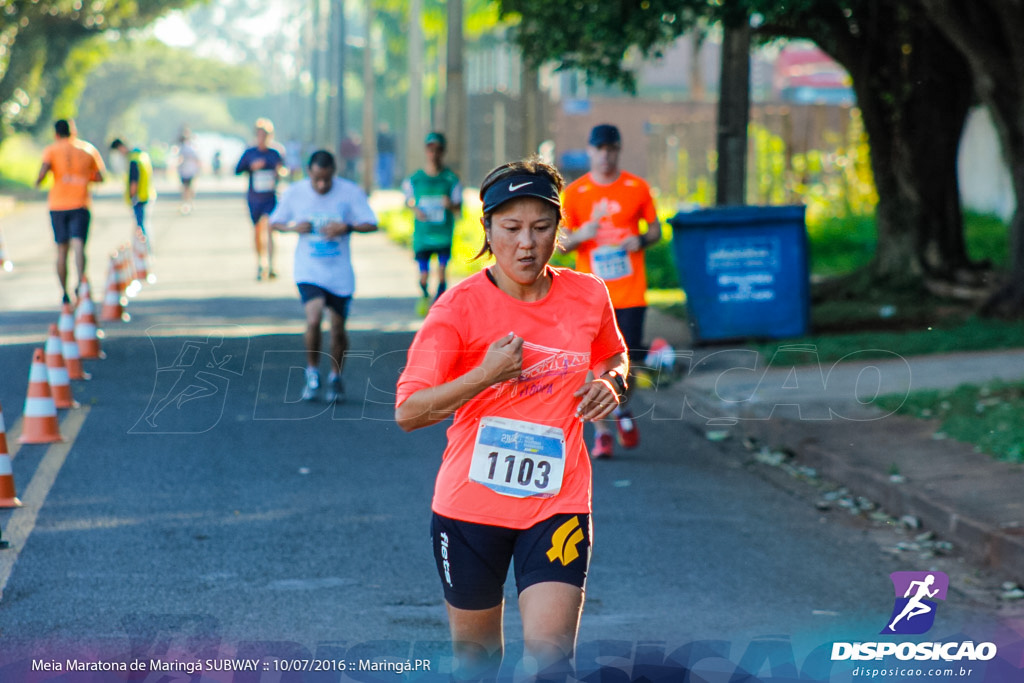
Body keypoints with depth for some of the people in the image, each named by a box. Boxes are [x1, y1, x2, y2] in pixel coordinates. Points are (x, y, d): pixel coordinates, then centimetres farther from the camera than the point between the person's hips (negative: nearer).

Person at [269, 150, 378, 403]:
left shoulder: (351, 192, -7)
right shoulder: (294, 193, -4)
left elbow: (371, 224, -4)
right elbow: (274, 223, 7)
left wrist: (347, 227, -22)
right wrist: (294, 227, -14)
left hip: (340, 272, 1)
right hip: (308, 270, -1)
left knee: (338, 329, 6)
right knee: (313, 318, -21)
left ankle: (336, 377, 29)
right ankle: (312, 373, 0)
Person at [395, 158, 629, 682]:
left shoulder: (588, 296, -1)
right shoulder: (460, 306, -11)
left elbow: (614, 357, 22)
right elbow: (407, 412, -15)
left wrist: (609, 383, -2)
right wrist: (486, 375, -27)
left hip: (557, 505, 1)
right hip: (470, 505, -1)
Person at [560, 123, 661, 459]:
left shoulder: (637, 188, 4)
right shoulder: (574, 192, 1)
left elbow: (655, 229, 13)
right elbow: (561, 244, 3)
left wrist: (641, 240, -10)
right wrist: (582, 234, -19)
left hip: (630, 292, 1)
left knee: (627, 360, 0)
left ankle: (623, 409, 29)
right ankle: (601, 432, 4)